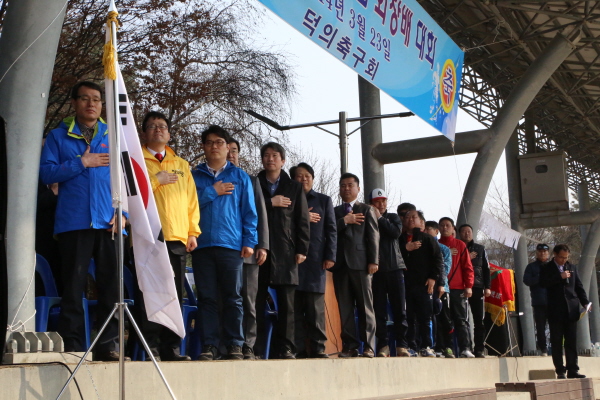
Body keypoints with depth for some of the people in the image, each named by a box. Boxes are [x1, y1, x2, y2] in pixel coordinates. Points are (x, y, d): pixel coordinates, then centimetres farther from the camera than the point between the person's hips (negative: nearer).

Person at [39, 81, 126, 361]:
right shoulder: (58, 136, 12)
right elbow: (45, 172, 0)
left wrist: (123, 212, -2)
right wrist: (81, 163, -7)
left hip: (108, 223, 1)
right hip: (73, 222, -1)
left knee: (111, 285, -1)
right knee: (73, 285, -1)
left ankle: (109, 344, 5)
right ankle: (71, 346, 5)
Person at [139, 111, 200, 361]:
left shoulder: (182, 165, 23)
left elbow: (192, 200, 17)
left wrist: (193, 232, 8)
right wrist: (155, 179, -6)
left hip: (177, 238, 4)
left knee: (175, 295, 2)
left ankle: (171, 349, 6)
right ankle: (150, 348, -4)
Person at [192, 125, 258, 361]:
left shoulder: (240, 177, 13)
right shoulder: (194, 176, 15)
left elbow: (249, 211, 8)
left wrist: (249, 241, -1)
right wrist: (212, 192, -3)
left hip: (231, 244, -1)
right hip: (202, 245, 1)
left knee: (233, 297, 0)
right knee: (206, 297, 1)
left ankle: (235, 345, 5)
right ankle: (209, 345, 5)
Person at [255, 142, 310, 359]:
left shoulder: (294, 188, 15)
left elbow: (302, 220, 8)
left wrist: (301, 249, -1)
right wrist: (270, 203, -8)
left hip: (285, 251, 0)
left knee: (286, 302, -1)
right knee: (257, 301, -2)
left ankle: (286, 348, 2)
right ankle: (255, 348, 2)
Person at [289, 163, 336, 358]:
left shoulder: (324, 200, 17)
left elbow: (331, 230, 9)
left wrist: (330, 256, -1)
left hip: (316, 259, 0)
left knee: (316, 306, -4)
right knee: (295, 306, -3)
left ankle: (318, 347, -1)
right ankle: (299, 349, -1)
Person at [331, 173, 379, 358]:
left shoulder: (366, 210, 12)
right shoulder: (334, 212, 19)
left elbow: (373, 236, 2)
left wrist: (373, 261, -8)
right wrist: (344, 221, -7)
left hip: (360, 263, -3)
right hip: (340, 263, 3)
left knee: (365, 306, -4)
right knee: (344, 307, 0)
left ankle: (369, 346, -3)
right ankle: (350, 346, 2)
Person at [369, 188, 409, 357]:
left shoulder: (393, 217, 15)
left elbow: (396, 232, -6)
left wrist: (380, 218, -2)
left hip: (395, 267, 1)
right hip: (376, 269, -1)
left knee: (399, 308, -1)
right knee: (379, 310, -1)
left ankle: (402, 345, 4)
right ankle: (383, 345, 4)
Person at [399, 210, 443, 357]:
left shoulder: (427, 239, 10)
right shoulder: (400, 239, 16)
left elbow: (438, 260, 4)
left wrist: (433, 277, -6)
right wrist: (405, 249, -8)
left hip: (423, 284, -2)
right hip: (405, 283, 2)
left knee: (425, 317, -2)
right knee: (408, 317, -1)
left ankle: (426, 347, 2)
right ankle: (411, 347, 3)